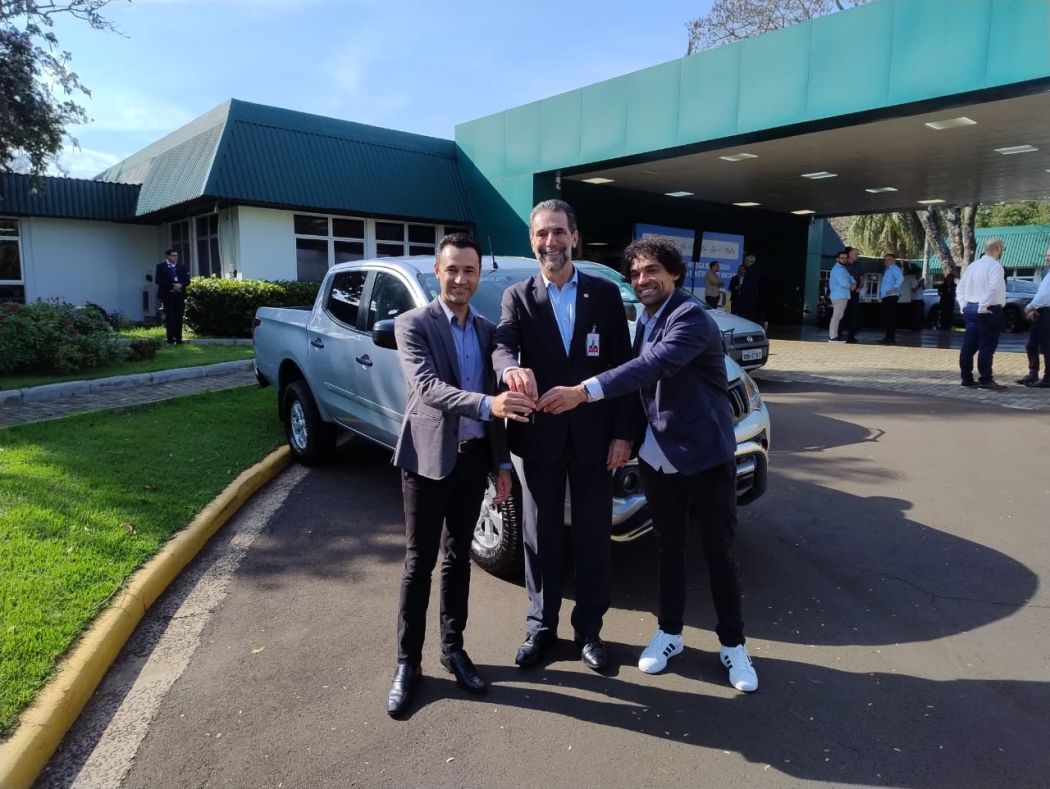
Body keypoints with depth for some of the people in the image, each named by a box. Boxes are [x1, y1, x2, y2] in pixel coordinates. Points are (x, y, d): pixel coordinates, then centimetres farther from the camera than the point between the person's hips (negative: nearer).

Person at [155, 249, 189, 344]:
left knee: (179, 317, 2)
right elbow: (158, 280, -6)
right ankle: (171, 339, 2)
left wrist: (180, 285, -12)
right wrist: (172, 286, -15)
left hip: (180, 295, 3)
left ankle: (178, 338, 5)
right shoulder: (161, 266, 3)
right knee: (170, 318, -1)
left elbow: (187, 279, 8)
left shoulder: (182, 265, 13)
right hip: (168, 295, -3)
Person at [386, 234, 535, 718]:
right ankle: (408, 663, 18)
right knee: (419, 563, 4)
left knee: (458, 558, 15)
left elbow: (492, 406, 12)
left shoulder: (487, 330, 9)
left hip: (473, 458, 5)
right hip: (428, 458, -5)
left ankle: (453, 649, 29)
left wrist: (502, 462, 10)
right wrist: (488, 403, -38)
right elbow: (427, 387, -24)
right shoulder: (413, 324, -8)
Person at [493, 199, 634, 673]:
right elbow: (501, 346, -17)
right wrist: (511, 367, -42)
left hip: (593, 436, 1)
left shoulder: (605, 293, 2)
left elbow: (623, 366, 1)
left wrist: (622, 433, -4)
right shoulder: (517, 297, 1)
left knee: (593, 536, 12)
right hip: (539, 437, 0)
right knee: (541, 537, 12)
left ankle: (589, 629, 29)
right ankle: (540, 626, 30)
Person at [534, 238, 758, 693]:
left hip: (706, 455, -6)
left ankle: (732, 644, 25)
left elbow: (652, 366, -33)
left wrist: (583, 392, -40)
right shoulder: (644, 323, 8)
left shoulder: (692, 319, -18)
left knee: (720, 554, 8)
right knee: (668, 548, 16)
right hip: (658, 457, 6)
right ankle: (669, 632, 32)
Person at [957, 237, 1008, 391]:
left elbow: (960, 288, 17)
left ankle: (967, 378, 14)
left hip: (969, 309, 8)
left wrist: (963, 305, 14)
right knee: (987, 346, -3)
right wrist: (983, 307, -21)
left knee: (969, 345, 9)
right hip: (989, 311, -8)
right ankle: (985, 380, 0)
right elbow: (993, 289, -26)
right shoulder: (995, 266, -12)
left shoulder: (973, 265, 13)